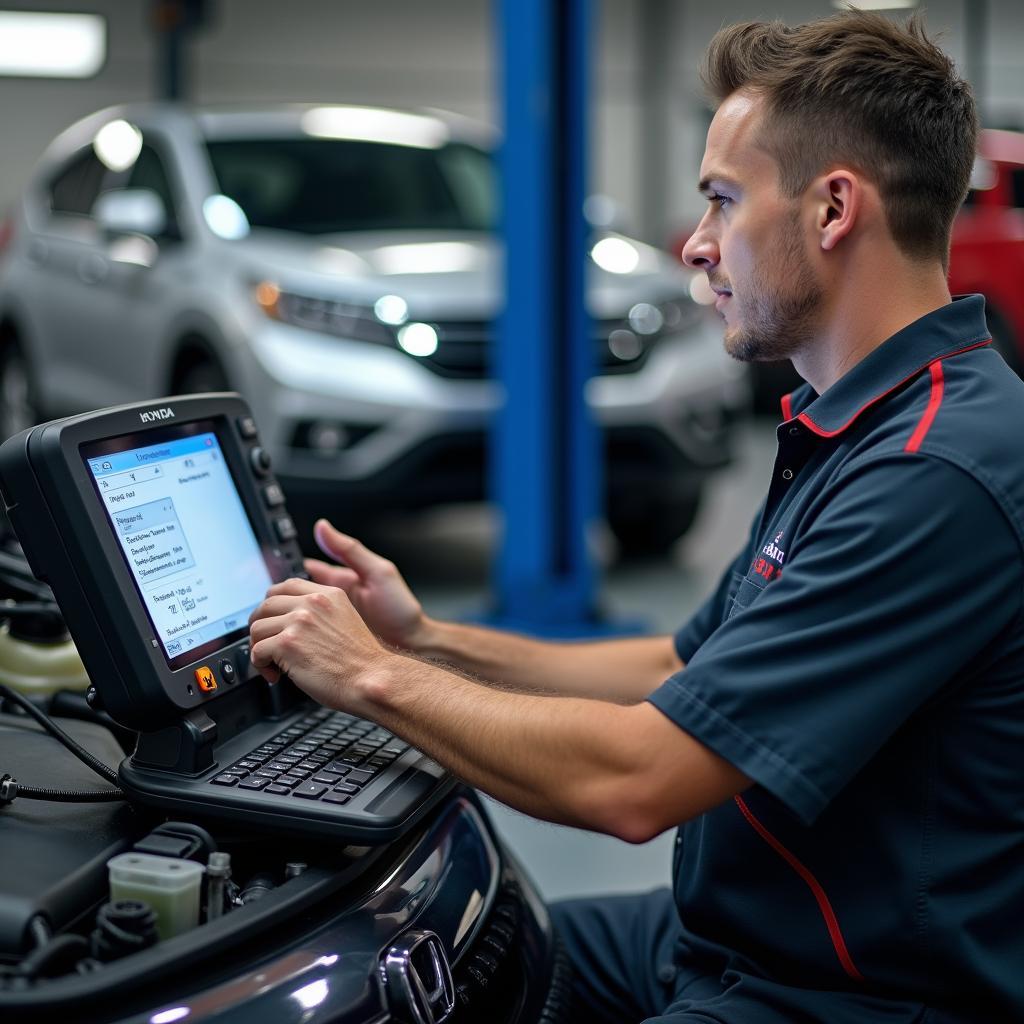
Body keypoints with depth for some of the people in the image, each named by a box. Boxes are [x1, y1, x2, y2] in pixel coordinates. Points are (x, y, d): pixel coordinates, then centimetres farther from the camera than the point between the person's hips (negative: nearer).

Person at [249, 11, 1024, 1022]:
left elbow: (633, 782, -27)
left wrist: (379, 676, -13)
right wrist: (430, 641, 6)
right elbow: (683, 671, 15)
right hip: (728, 937, 10)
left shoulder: (943, 472, -26)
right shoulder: (850, 427, 10)